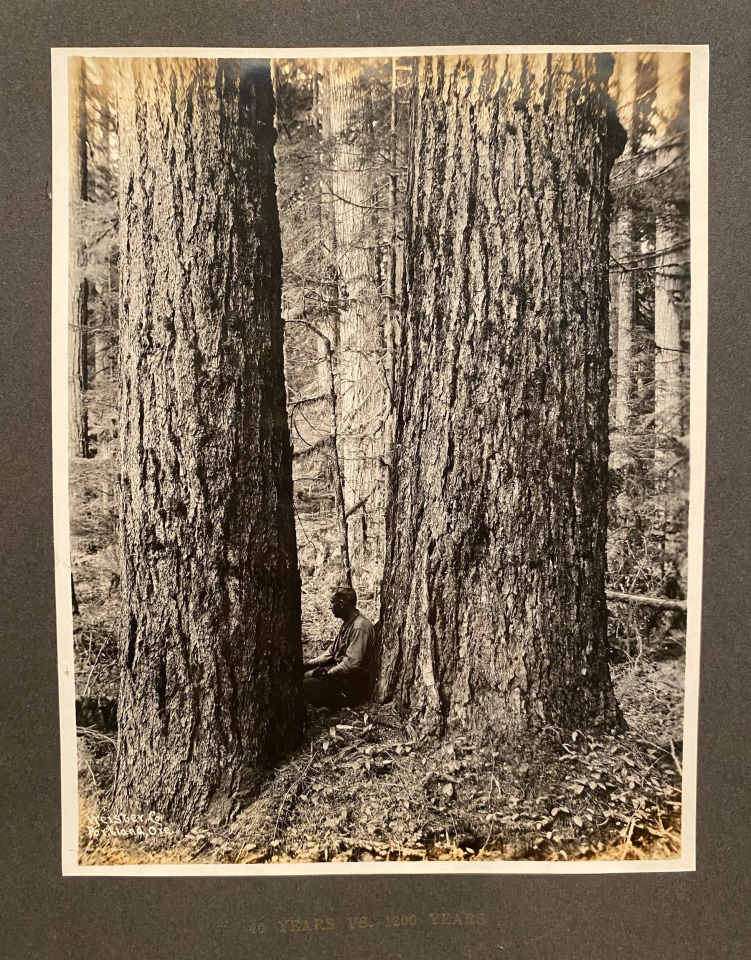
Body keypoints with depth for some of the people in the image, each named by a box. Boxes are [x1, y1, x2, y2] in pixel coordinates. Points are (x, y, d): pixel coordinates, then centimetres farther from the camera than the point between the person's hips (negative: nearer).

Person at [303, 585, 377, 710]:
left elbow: (352, 664, -27)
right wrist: (308, 664, 5)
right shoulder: (347, 624, 11)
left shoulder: (360, 627, -22)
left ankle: (344, 704, -6)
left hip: (357, 683, -10)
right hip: (343, 672, 10)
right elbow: (332, 652, 16)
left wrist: (326, 672, -17)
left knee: (307, 685, -21)